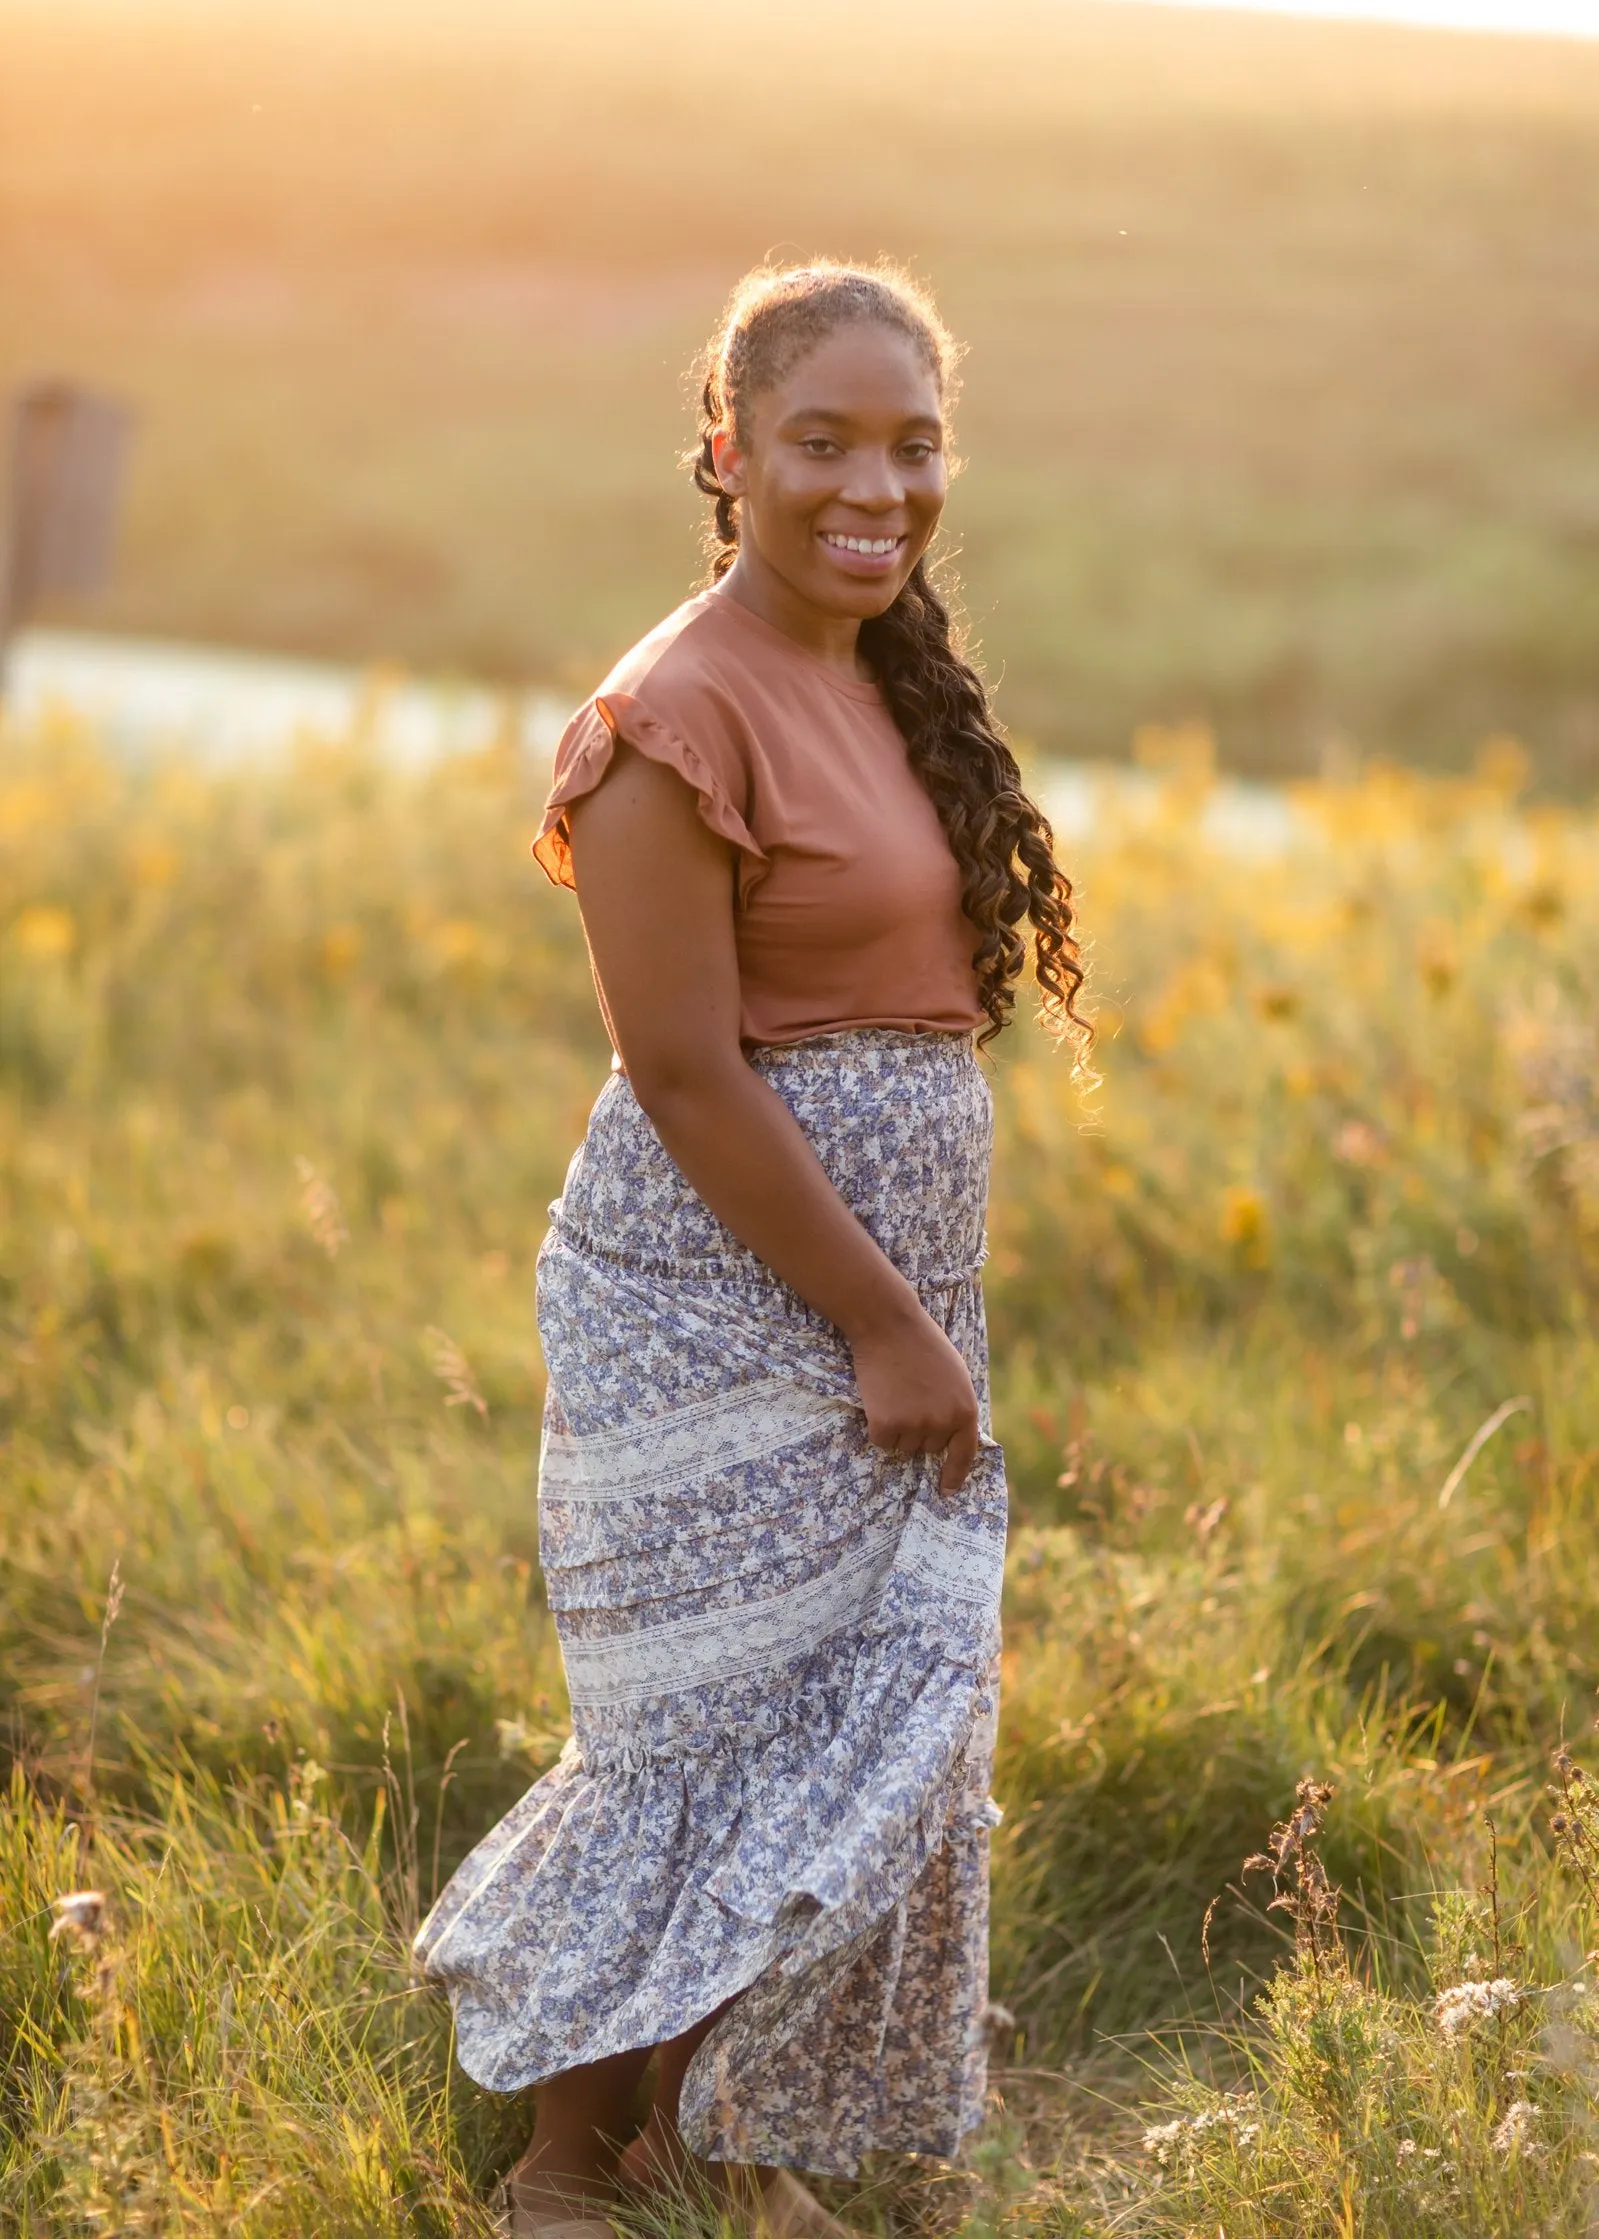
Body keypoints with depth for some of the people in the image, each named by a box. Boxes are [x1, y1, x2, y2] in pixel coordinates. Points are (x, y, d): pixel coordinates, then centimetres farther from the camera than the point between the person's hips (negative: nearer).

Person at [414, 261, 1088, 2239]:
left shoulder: (887, 678, 10)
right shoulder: (686, 710, -18)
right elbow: (687, 1076, -20)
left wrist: (919, 1312, 13)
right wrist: (888, 1327, -16)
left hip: (881, 1288, 9)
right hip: (726, 1310, -8)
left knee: (880, 1734, 13)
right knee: (720, 1738, 0)